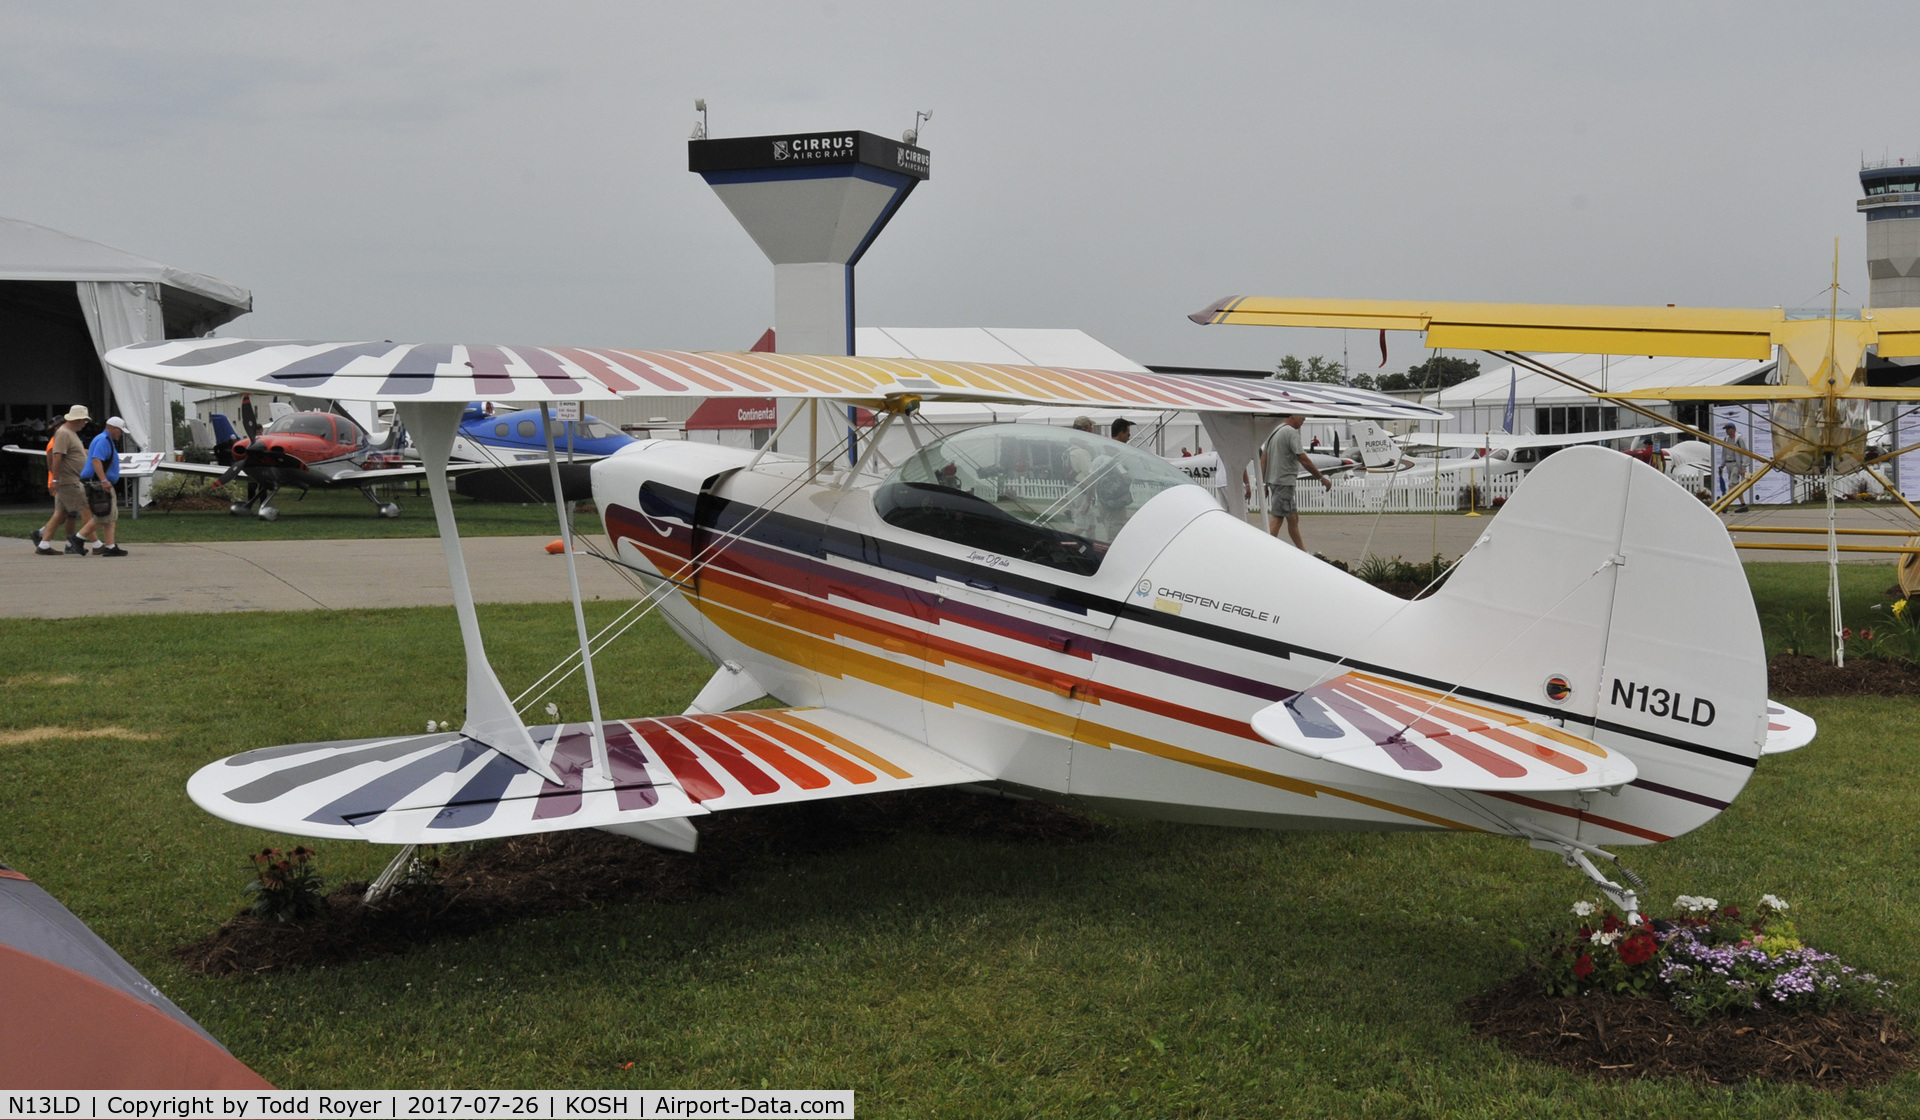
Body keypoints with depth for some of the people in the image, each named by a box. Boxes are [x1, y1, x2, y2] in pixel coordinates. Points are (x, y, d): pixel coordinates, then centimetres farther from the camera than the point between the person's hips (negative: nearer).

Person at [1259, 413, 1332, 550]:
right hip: (1284, 481, -10)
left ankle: (1303, 552, 24)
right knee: (1276, 518, -9)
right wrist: (1322, 478, -8)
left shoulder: (1274, 431, 15)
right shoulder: (1291, 432, -13)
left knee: (1293, 517, 16)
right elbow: (1303, 460, -16)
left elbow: (1263, 458, 14)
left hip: (1273, 481, 10)